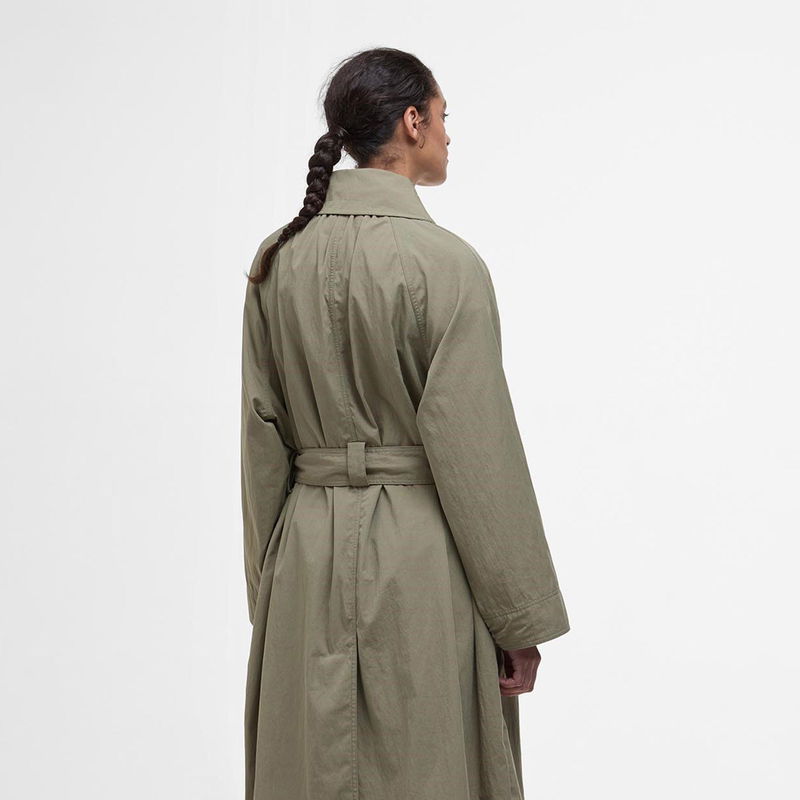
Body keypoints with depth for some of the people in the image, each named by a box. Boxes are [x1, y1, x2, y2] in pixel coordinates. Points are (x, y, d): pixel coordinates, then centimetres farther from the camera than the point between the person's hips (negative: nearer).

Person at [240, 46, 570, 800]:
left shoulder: (277, 259, 3)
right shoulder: (445, 262, -13)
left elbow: (262, 436, 7)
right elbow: (477, 451, -13)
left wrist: (268, 583, 17)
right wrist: (521, 621, -5)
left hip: (306, 554, 6)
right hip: (422, 563, -6)